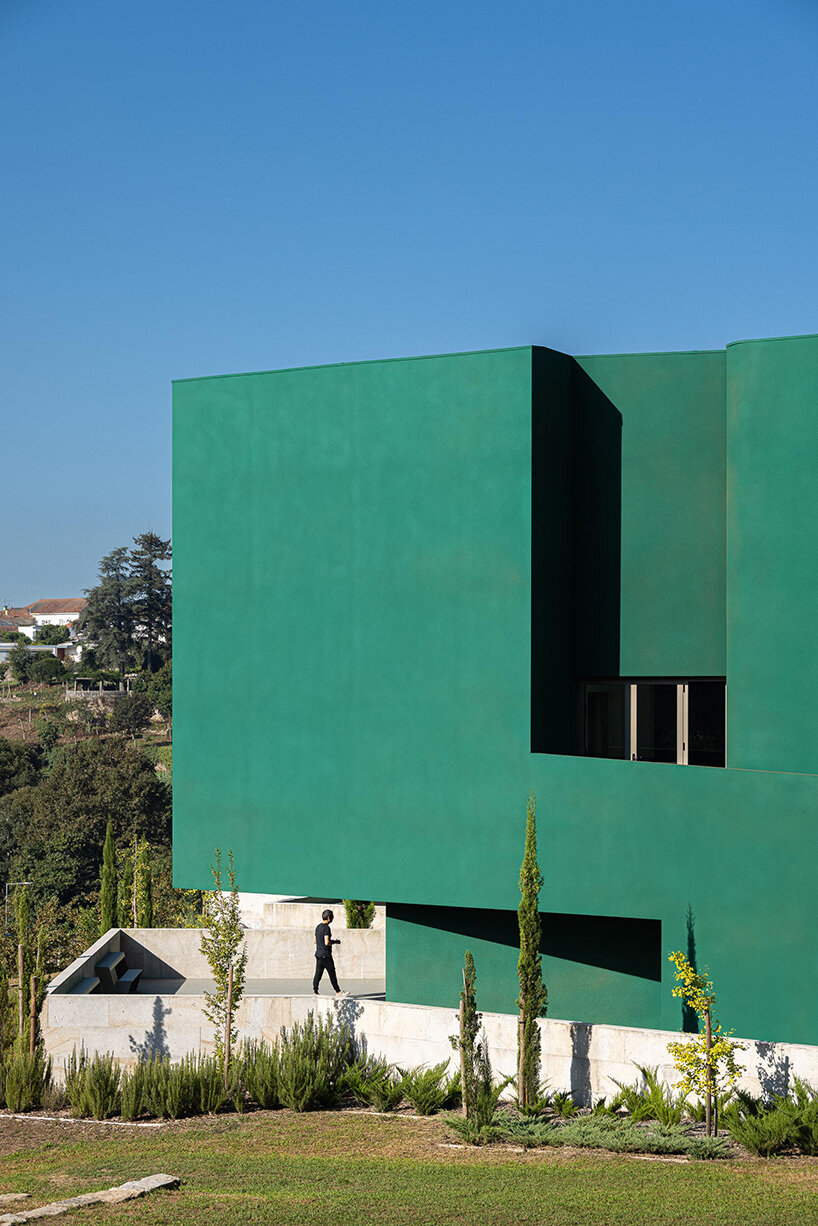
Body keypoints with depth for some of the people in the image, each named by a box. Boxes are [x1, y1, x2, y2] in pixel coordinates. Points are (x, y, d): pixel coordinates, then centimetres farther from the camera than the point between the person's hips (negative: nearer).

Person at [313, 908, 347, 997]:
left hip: (318, 954, 8)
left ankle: (315, 991, 3)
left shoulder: (318, 927, 13)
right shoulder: (326, 928, -16)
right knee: (332, 974, 0)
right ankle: (338, 991, 5)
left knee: (318, 973, 7)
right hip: (325, 955, -8)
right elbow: (327, 942, -22)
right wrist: (336, 942, -5)